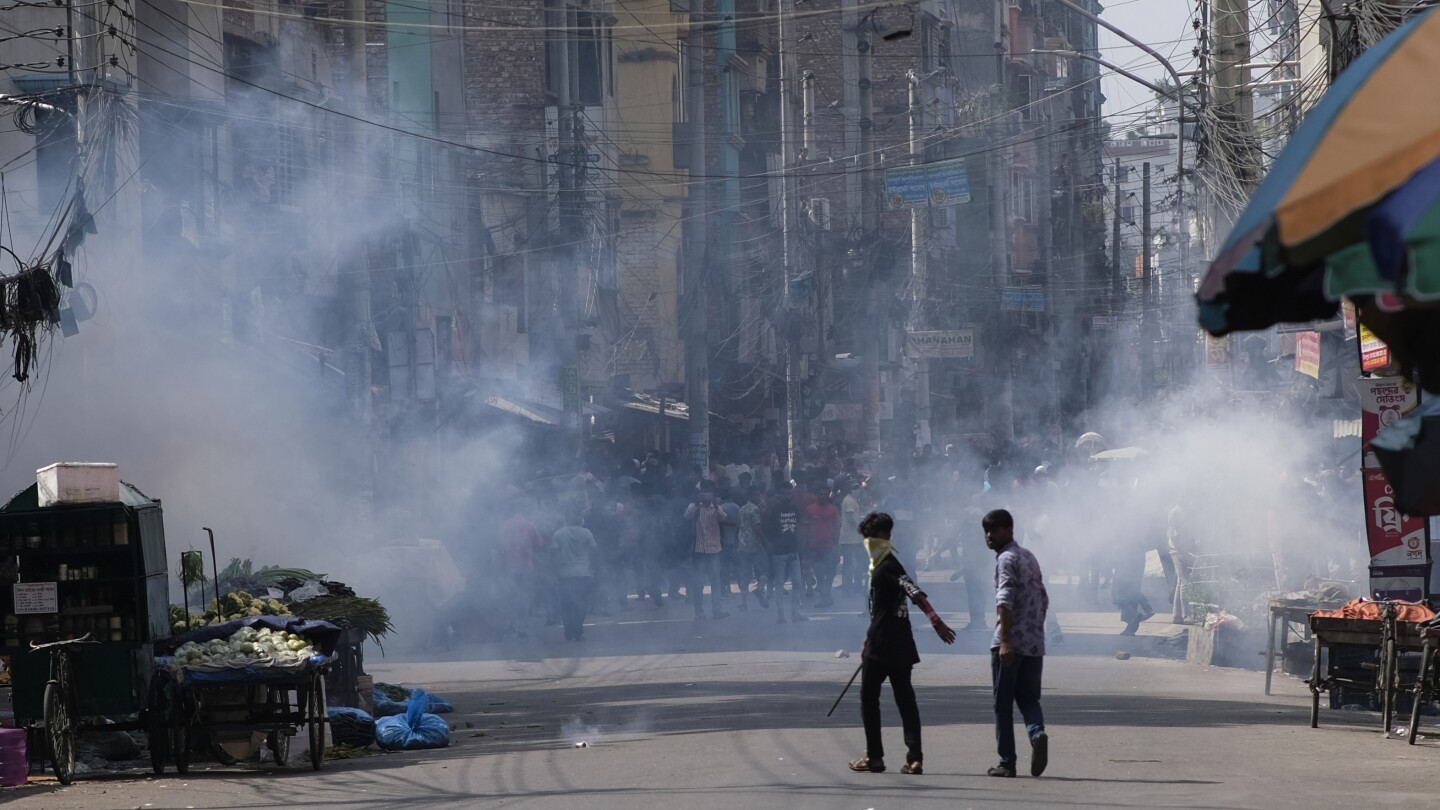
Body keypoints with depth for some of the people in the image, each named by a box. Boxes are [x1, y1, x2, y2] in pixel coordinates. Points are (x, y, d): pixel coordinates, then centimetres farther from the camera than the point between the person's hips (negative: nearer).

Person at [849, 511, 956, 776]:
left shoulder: (889, 566, -14)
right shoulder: (879, 566, 17)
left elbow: (914, 592, -28)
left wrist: (934, 619, -41)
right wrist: (870, 640, 32)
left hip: (884, 645, -9)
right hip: (898, 645, 9)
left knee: (869, 697, 2)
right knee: (904, 699, 3)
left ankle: (874, 757, 7)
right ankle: (915, 758, -1)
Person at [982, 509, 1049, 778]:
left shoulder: (1006, 559, -8)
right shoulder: (1029, 557, 18)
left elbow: (1005, 602, -19)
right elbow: (1043, 599, 24)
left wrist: (1005, 641, -24)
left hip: (1011, 642, -7)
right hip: (1035, 643, 7)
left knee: (1003, 704, 1)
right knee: (1029, 698, 12)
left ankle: (1007, 762, 1)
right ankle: (1037, 733, -18)